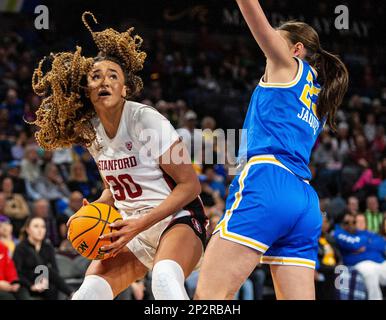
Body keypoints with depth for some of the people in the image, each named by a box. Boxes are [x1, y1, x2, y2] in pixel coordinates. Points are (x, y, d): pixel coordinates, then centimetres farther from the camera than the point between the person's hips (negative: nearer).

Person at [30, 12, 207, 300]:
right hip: (132, 227, 7)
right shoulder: (90, 131, 5)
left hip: (177, 220, -6)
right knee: (87, 294, -10)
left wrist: (140, 224, -20)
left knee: (164, 277, -38)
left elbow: (190, 185, -14)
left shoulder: (147, 121, -15)